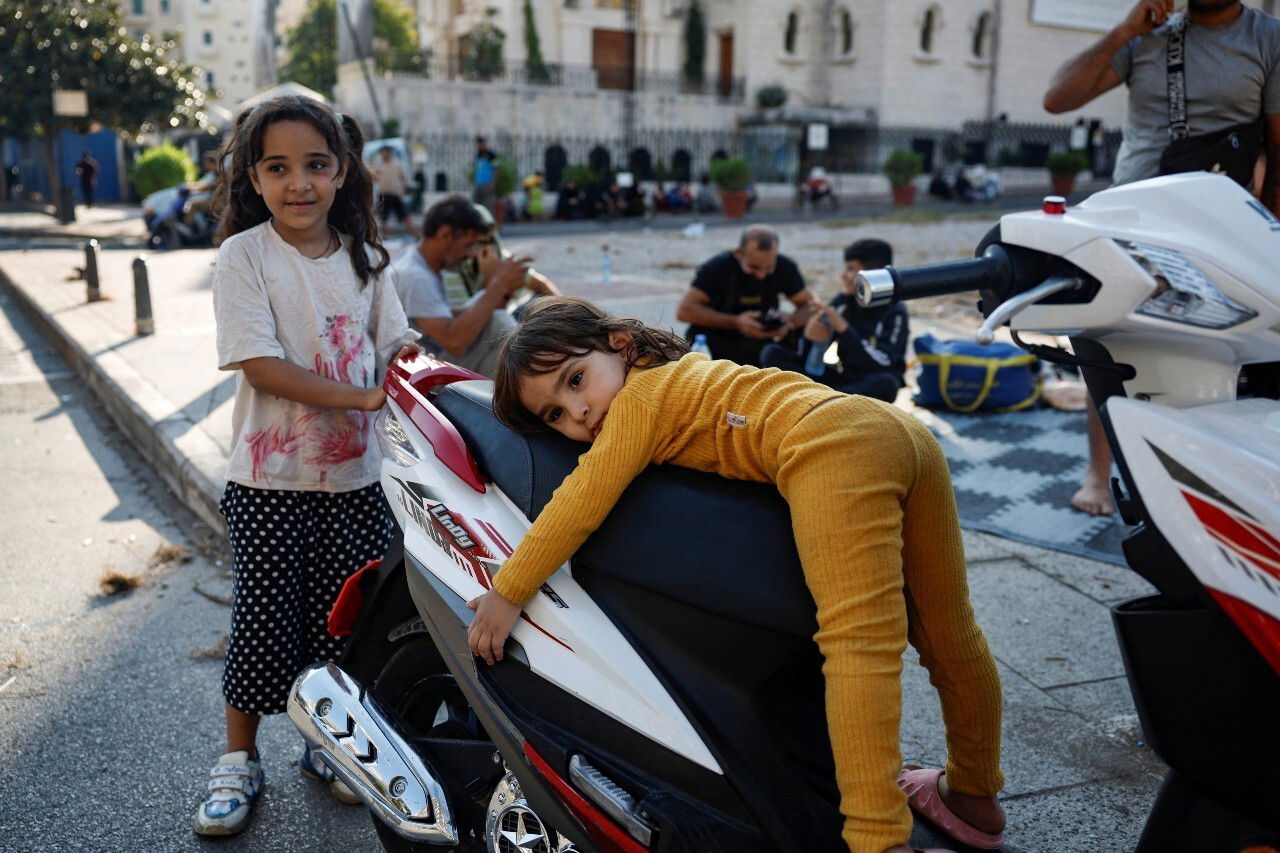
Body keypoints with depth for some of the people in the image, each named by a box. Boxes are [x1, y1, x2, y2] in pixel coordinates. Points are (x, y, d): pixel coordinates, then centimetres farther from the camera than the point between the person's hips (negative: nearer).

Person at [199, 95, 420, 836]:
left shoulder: (363, 257, 5)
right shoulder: (245, 254, -8)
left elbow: (393, 345, 8)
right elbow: (260, 364, -17)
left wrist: (411, 362, -16)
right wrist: (362, 398, -24)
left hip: (354, 475, 4)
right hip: (270, 476, -3)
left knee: (340, 617, 11)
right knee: (265, 619, 4)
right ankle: (240, 760, 25)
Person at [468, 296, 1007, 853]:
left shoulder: (640, 396, 3)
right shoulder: (682, 375, 29)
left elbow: (582, 501, -3)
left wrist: (507, 592, 3)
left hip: (831, 446, -9)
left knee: (860, 636, -19)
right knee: (947, 635, 16)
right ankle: (974, 797, 32)